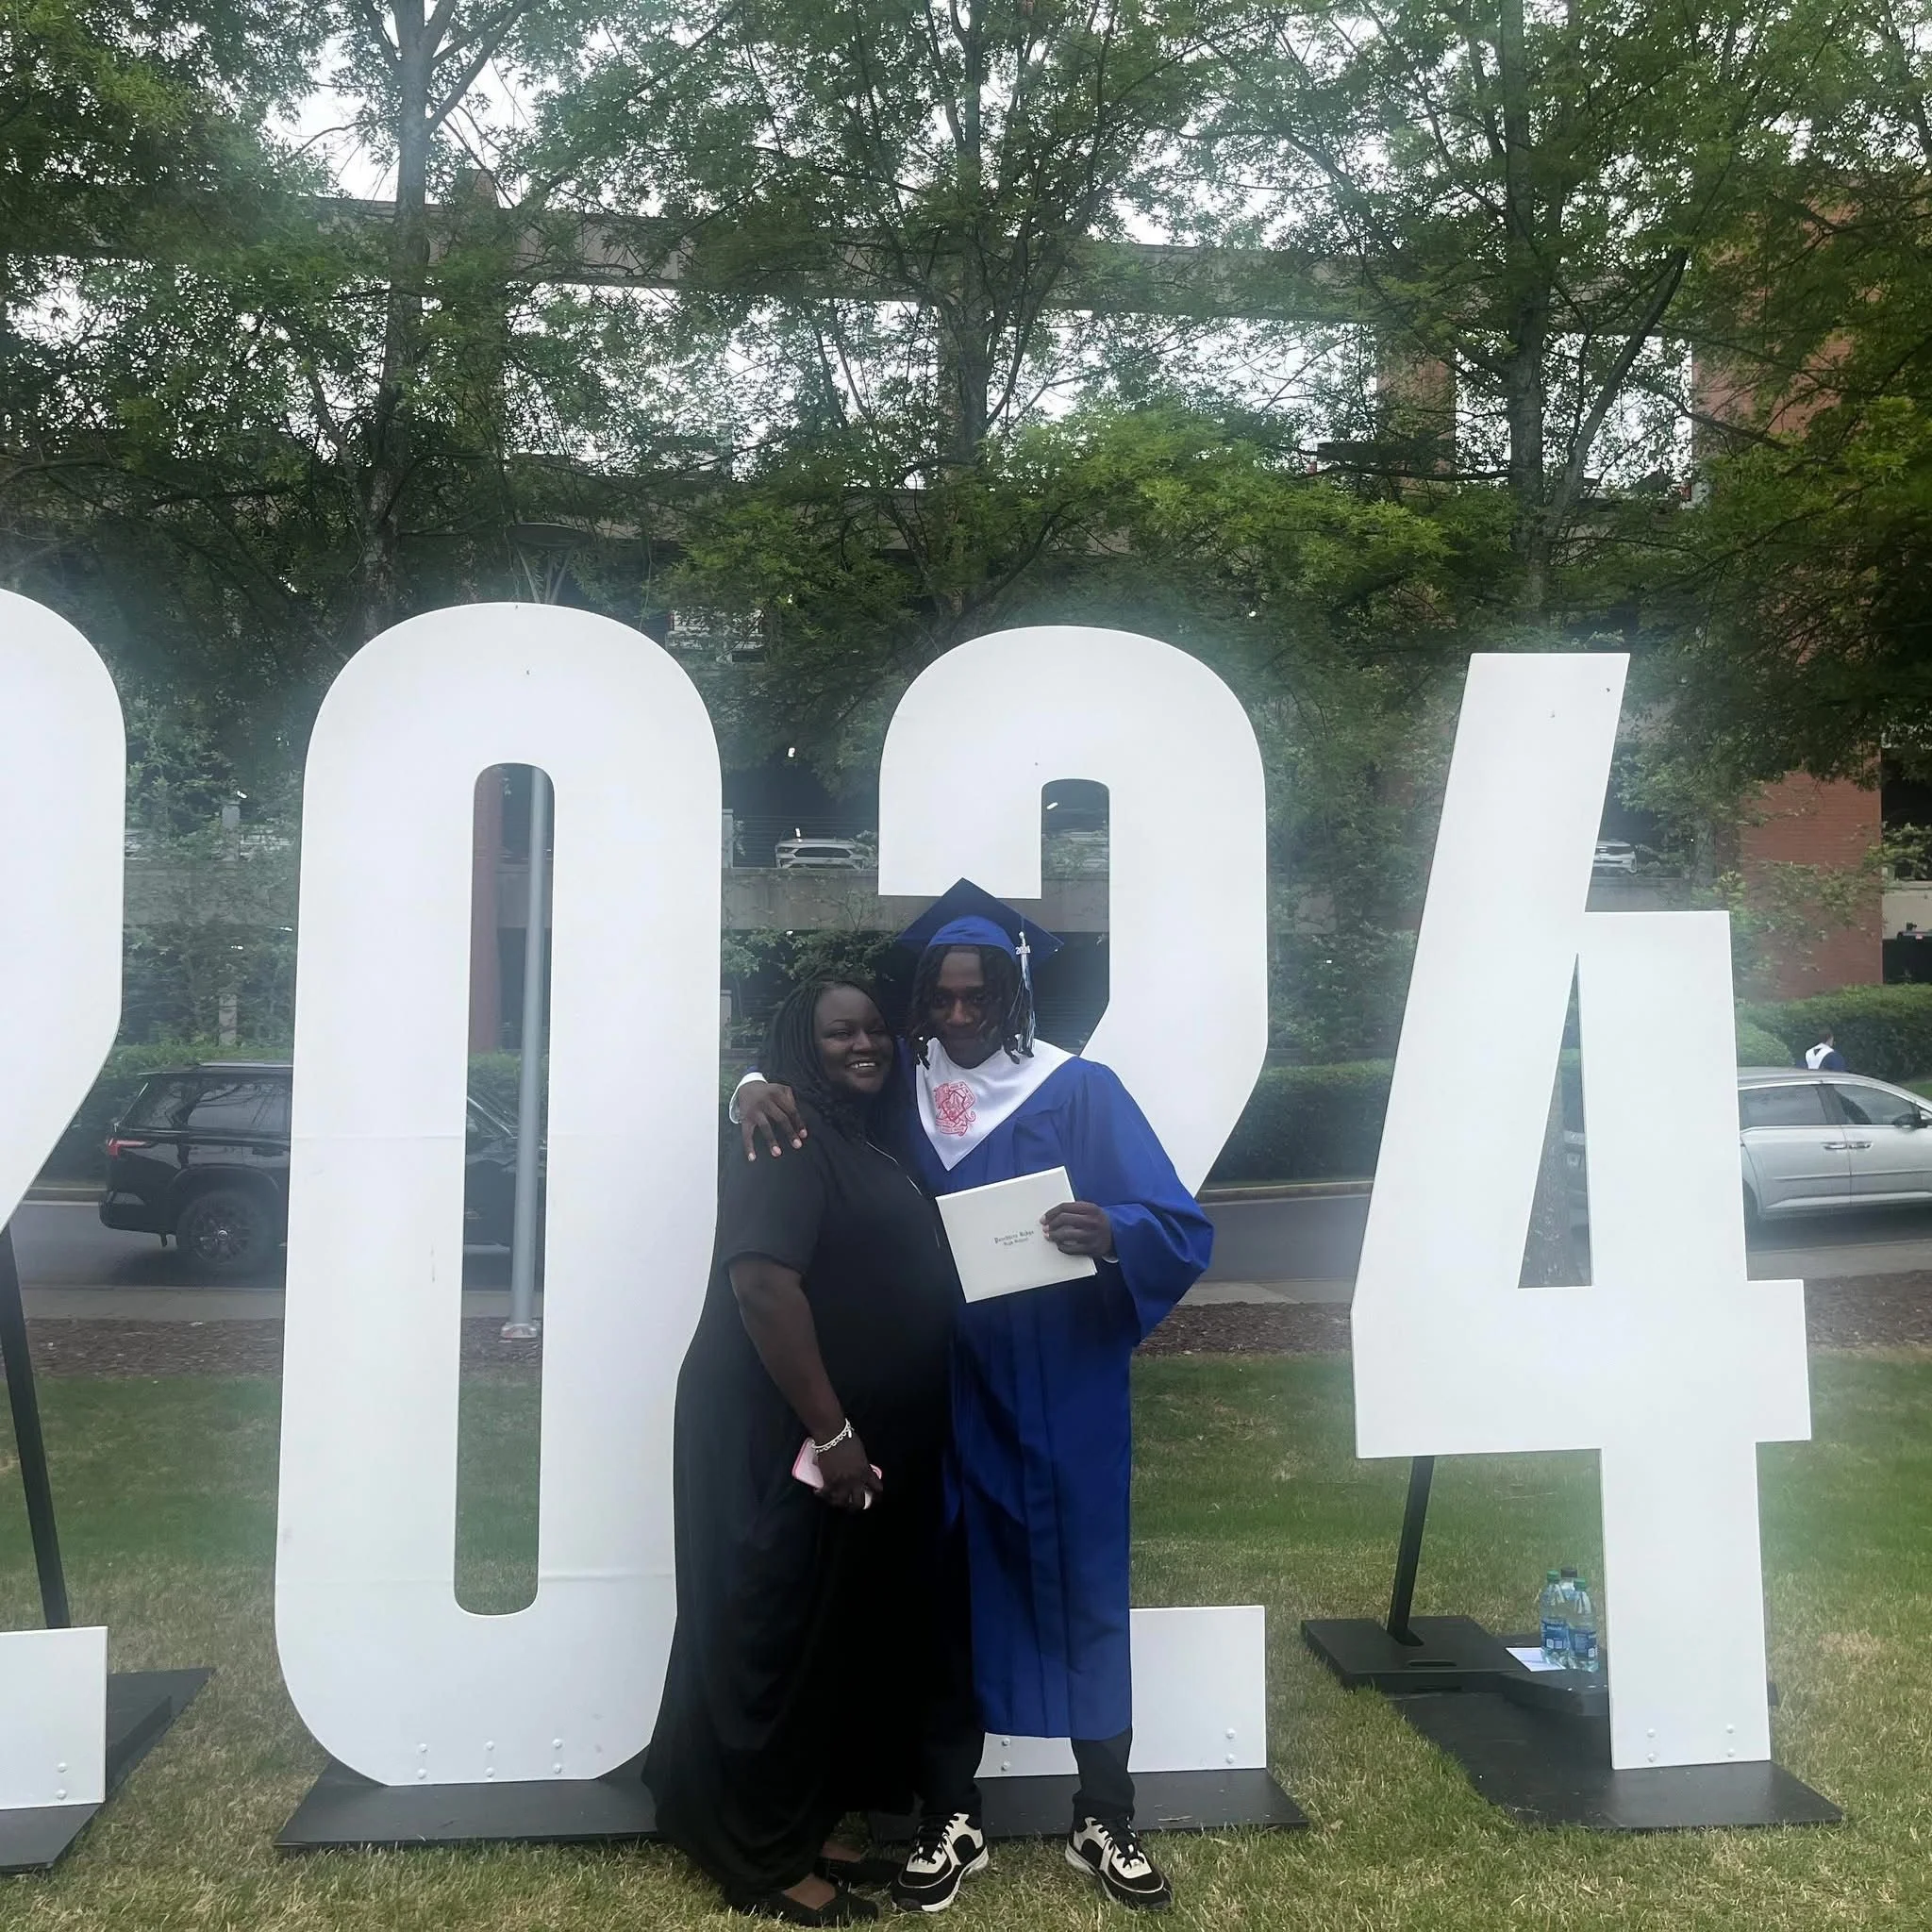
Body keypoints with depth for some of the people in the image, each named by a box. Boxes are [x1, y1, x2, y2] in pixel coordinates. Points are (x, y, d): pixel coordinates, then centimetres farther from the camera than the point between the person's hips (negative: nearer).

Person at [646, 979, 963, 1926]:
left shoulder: (863, 1145, 15)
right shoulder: (788, 1142, -15)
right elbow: (763, 1282, -25)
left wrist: (860, 1436, 18)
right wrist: (830, 1433, -25)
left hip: (862, 1443, 10)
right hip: (783, 1441, -10)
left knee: (835, 1638, 16)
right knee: (776, 1639, 2)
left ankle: (801, 1834, 29)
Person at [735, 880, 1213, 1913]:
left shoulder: (1083, 1091, -8)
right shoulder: (900, 1085, 1)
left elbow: (1185, 1233, -11)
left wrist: (1112, 1232, -33)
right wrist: (758, 1087, -16)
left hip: (1062, 1401, -2)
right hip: (941, 1398, 2)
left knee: (1081, 1593, 9)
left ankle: (1103, 1818, 27)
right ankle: (950, 1816, 28)